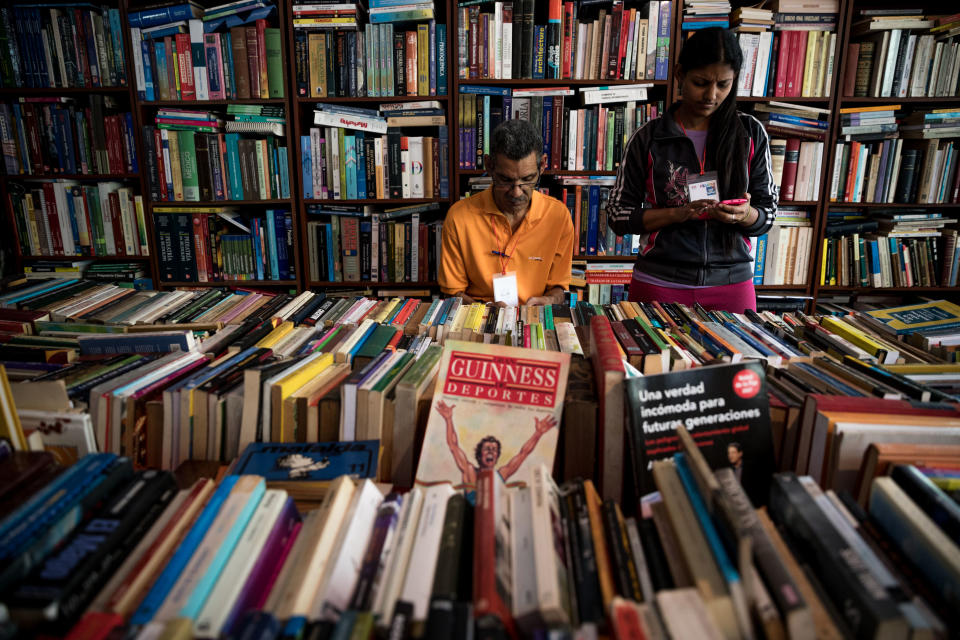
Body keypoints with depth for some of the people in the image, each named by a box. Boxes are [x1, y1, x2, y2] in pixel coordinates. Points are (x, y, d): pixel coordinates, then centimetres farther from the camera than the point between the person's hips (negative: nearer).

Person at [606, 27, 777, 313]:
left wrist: (745, 215, -17)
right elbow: (618, 214, -3)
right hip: (659, 285, -1)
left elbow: (768, 213, 6)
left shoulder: (751, 133, 2)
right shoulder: (648, 137, -3)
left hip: (732, 285, 2)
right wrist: (678, 214, -18)